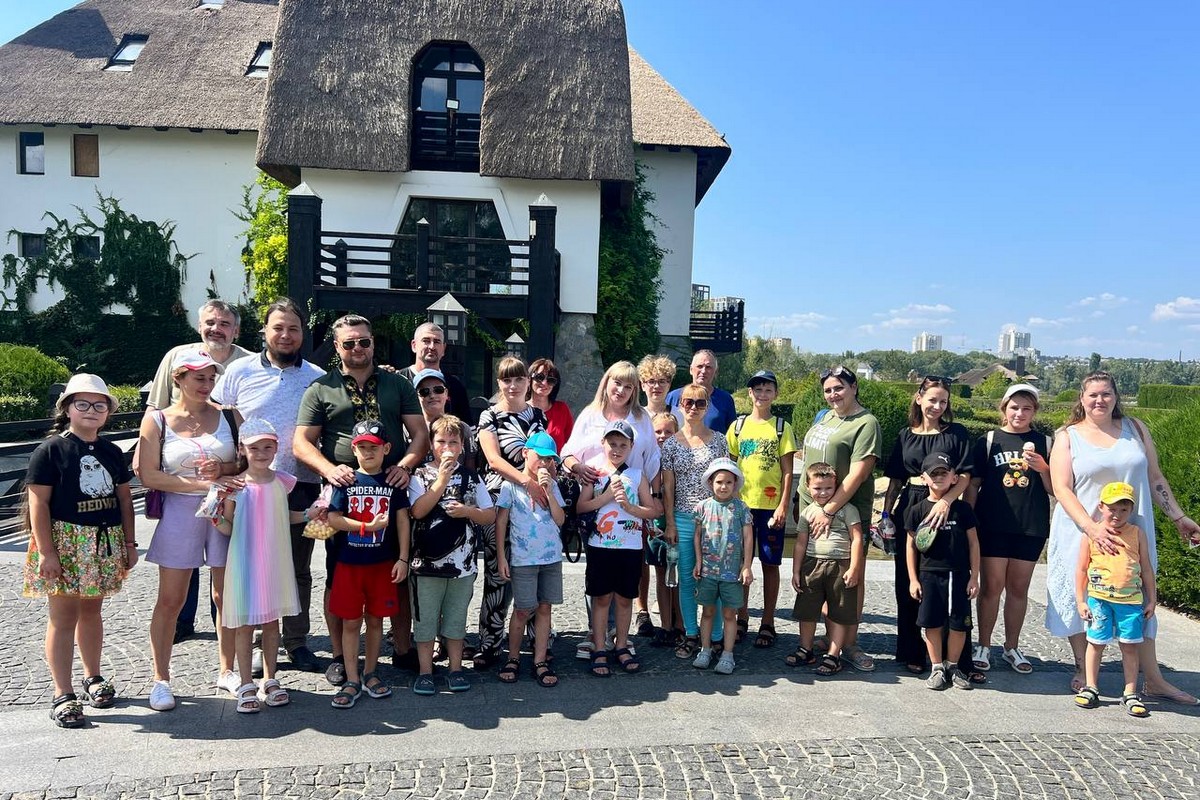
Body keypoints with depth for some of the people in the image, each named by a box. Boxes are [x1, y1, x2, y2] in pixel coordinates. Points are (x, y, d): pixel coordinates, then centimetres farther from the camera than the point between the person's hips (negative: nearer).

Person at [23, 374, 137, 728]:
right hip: (64, 542, -5)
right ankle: (63, 695, 6)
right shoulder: (51, 450, -7)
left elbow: (124, 499, 14)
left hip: (104, 543, 5)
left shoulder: (112, 452, 9)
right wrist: (46, 551, -15)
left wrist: (130, 543, 11)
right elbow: (38, 502, -10)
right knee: (64, 616, -1)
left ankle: (93, 678, 30)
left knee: (92, 609, 16)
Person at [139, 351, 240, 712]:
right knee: (170, 600, 3)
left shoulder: (228, 415, 5)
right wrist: (200, 483, -15)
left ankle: (227, 671, 23)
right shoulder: (157, 421, 0)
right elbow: (148, 475, -7)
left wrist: (224, 468, -14)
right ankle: (161, 679, 17)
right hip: (180, 511, -2)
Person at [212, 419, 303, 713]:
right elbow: (228, 528, -2)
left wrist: (307, 515, 4)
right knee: (244, 624, 4)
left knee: (272, 621, 12)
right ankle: (246, 685, 16)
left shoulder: (282, 482, 2)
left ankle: (270, 680, 25)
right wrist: (216, 518, -21)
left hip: (275, 561, 3)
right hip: (245, 562, -3)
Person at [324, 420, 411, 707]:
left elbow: (402, 520, 1)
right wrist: (368, 526, -15)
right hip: (349, 563, 0)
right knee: (350, 622, 5)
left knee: (375, 619, 11)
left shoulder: (393, 482, 1)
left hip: (382, 563, 1)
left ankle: (370, 673, 26)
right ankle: (352, 681, 14)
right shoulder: (347, 481, -1)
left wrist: (403, 559, -3)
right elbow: (333, 519, -6)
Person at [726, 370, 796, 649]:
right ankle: (742, 619, 20)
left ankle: (767, 624, 15)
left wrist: (783, 505, -8)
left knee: (770, 564, 4)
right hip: (741, 504, 2)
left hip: (771, 506, -2)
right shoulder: (738, 426, 7)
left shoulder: (782, 427, 2)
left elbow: (787, 471, 0)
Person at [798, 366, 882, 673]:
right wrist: (802, 500, 16)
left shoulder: (866, 423, -9)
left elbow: (857, 474, -17)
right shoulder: (824, 418, 15)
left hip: (847, 513, -7)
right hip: (813, 510, 7)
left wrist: (829, 509, -20)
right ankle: (830, 636, 22)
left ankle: (849, 644, 10)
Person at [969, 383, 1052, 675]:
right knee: (991, 585, 0)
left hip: (1031, 527, 1)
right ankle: (983, 646, 12)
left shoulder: (1044, 443, 7)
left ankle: (1012, 647, 22)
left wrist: (1042, 469, -12)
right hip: (993, 526, -1)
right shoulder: (988, 441, 4)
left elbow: (1054, 489, 7)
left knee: (1018, 588, 9)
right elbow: (973, 484, 5)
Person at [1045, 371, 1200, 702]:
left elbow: (1155, 478, 13)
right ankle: (1083, 672, 22)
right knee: (1080, 601, 5)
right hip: (1081, 534, -2)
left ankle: (1153, 681, 16)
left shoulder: (1135, 429, 7)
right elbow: (1062, 489, -9)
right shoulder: (1068, 436, -2)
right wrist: (1092, 527, -20)